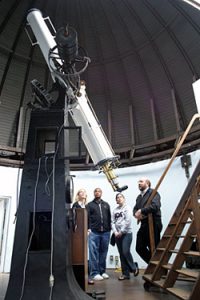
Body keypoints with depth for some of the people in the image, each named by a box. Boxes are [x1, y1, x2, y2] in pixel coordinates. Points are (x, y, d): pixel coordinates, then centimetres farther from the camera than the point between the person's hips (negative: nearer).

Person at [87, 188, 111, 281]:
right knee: (94, 253, -2)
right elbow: (87, 217, 0)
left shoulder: (106, 205, 17)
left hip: (105, 232, 3)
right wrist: (88, 228, -11)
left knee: (103, 253, 8)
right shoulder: (90, 205, 9)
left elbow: (109, 217, 15)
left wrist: (109, 229, 7)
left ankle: (102, 271, 19)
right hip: (94, 232, -3)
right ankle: (94, 273, 5)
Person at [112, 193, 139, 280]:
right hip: (118, 235, 5)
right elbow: (112, 222, 7)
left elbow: (128, 221, -12)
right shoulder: (115, 210, 11)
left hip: (127, 233, -5)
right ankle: (125, 273, 16)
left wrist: (121, 232, -13)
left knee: (126, 252, -12)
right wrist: (115, 232, -7)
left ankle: (134, 268, 12)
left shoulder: (127, 208, -3)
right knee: (122, 254, 7)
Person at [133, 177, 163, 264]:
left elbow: (155, 206, -23)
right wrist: (136, 214, -8)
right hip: (143, 225, 8)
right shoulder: (139, 197, 20)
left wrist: (141, 211, -15)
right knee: (139, 248, 12)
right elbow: (135, 209, 16)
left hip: (153, 225, -8)